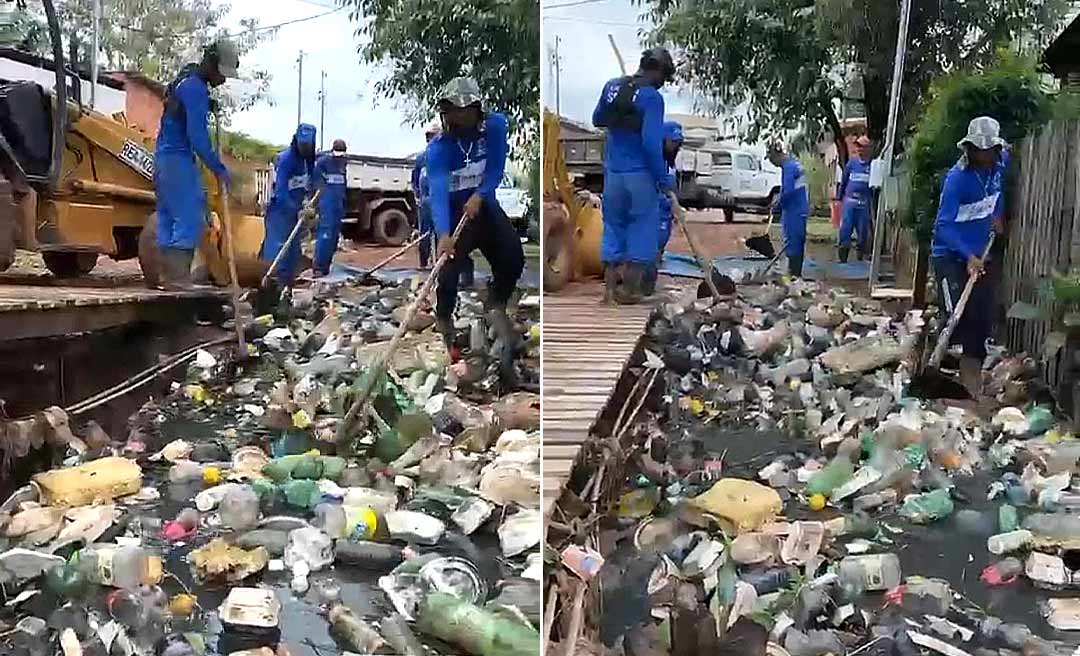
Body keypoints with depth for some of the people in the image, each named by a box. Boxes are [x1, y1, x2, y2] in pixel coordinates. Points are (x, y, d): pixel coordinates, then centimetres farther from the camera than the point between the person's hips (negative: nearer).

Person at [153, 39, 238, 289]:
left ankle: (169, 276, 14)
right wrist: (219, 169, -16)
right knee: (190, 217, -11)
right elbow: (197, 136, -21)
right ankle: (179, 277, -13)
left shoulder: (186, 81, 17)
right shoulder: (195, 88, -15)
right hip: (178, 159, -10)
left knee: (168, 218, 10)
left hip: (165, 156, 10)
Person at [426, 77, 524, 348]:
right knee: (449, 268, -15)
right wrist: (443, 234, -47)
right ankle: (444, 320, 13)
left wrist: (479, 196, -29)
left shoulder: (495, 125, -13)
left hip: (484, 205, 3)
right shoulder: (439, 147, -22)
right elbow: (437, 191, -33)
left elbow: (496, 169, -11)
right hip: (454, 212, -3)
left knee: (513, 258, -7)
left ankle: (496, 304, 22)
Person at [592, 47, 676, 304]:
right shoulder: (651, 97, -14)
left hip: (613, 172, 6)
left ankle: (610, 288, 15)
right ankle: (630, 290, 8)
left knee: (613, 227, 14)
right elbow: (651, 143, -20)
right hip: (640, 174, -6)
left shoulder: (612, 86, 4)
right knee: (642, 229, 7)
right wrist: (664, 178, -12)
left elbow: (597, 120, 19)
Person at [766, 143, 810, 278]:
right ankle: (797, 272, 23)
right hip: (801, 210, 10)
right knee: (799, 242, 15)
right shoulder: (795, 163, 14)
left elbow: (787, 191, -23)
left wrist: (778, 206, -9)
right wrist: (780, 202, 15)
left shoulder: (788, 167, -16)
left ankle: (794, 273, 0)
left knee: (792, 242, -4)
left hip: (793, 211, -10)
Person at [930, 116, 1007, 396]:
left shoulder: (998, 168, -1)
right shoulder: (957, 177, -20)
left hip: (978, 255, 7)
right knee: (956, 317, -13)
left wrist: (998, 216, 8)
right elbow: (944, 225, -23)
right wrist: (969, 256, -31)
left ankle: (972, 371, 18)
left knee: (983, 317, 6)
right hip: (950, 255, -6)